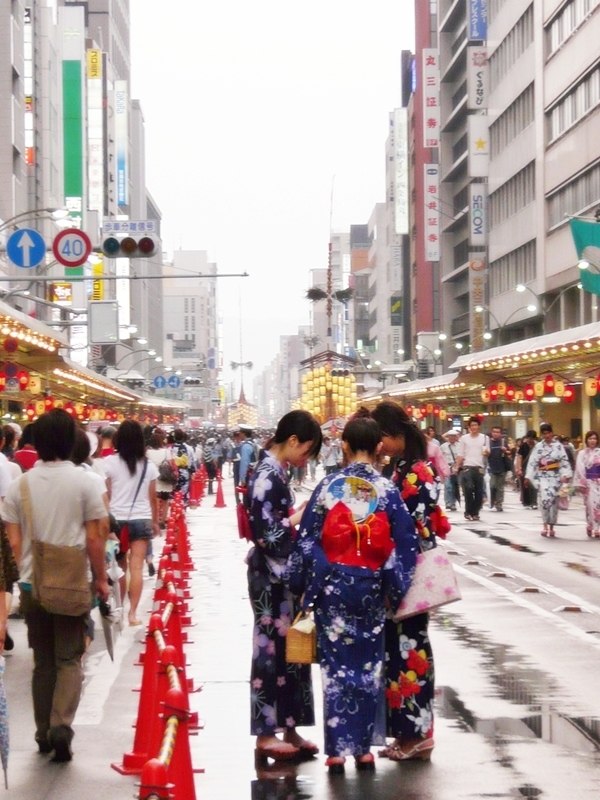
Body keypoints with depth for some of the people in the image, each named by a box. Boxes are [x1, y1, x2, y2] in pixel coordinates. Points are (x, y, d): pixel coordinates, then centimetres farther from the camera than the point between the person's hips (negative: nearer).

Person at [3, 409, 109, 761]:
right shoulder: (83, 482, -8)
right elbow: (93, 538, -7)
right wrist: (101, 578, 4)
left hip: (32, 584, 3)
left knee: (43, 660, 15)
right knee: (69, 659, 4)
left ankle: (44, 732, 19)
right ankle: (61, 725, -14)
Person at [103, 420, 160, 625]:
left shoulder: (110, 462, -5)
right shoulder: (148, 465, 3)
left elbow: (106, 495, -4)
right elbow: (152, 497, 9)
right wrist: (155, 522, 20)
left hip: (116, 519, -1)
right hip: (141, 520, 1)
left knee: (119, 566, 12)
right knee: (136, 568, -2)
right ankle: (132, 612, -6)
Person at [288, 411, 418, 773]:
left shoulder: (329, 486, -6)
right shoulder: (388, 490, -5)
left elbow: (307, 539, -4)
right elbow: (405, 545, -3)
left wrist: (305, 585, 6)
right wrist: (394, 589, 7)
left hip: (332, 585, -1)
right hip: (371, 588, 1)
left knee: (337, 665, 6)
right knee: (368, 666, 10)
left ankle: (338, 748, 6)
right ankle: (364, 746, 15)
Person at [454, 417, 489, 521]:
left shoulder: (484, 438, 8)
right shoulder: (464, 438, 6)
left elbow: (487, 453, 11)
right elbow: (461, 455, 8)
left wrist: (486, 452, -12)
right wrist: (457, 467, 0)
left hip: (479, 468, 2)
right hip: (467, 467, -2)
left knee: (479, 491, 3)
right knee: (468, 488, -14)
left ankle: (475, 512, 13)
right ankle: (468, 512, -3)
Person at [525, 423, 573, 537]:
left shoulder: (558, 445, 2)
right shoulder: (538, 446, 3)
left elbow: (565, 461, -1)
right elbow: (532, 462, 1)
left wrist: (566, 475, -11)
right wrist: (528, 476, -4)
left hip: (555, 476, 1)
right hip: (543, 476, -1)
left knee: (554, 500, 4)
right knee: (546, 498, -19)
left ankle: (551, 526, 17)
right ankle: (545, 525, -11)